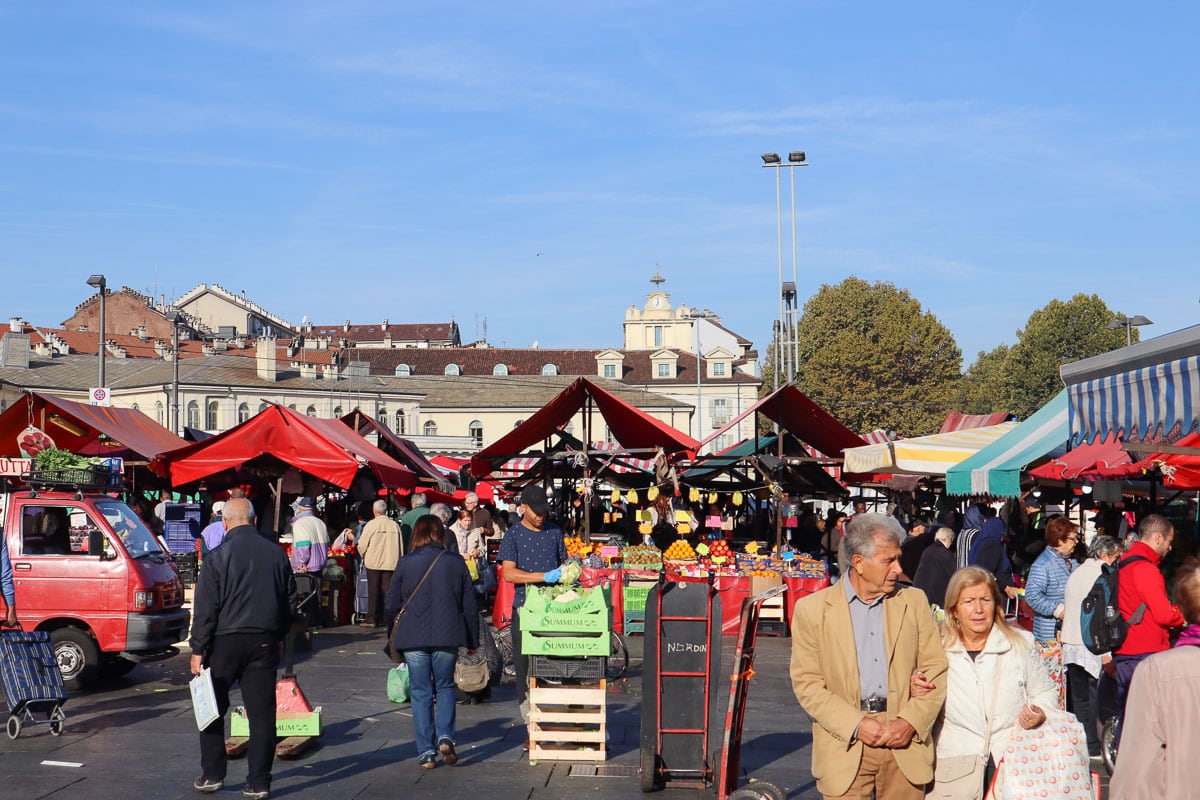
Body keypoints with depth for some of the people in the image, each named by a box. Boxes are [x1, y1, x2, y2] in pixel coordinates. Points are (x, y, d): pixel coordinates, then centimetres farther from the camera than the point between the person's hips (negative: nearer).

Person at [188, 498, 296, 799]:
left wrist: (198, 649, -5)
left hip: (225, 642, -3)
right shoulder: (276, 553, 4)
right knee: (262, 713, 4)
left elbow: (205, 608, -9)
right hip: (265, 643, 3)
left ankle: (212, 775, 17)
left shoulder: (218, 557, -8)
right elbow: (290, 602, 12)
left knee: (213, 709, 13)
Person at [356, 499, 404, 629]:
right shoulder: (395, 525, 1)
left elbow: (362, 545, -4)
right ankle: (386, 619, 4)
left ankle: (373, 619, 4)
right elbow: (401, 546, 6)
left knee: (373, 591, 4)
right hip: (391, 563, 3)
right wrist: (398, 562, 16)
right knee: (387, 591, 5)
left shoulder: (371, 525, -8)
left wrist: (364, 555, 17)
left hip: (374, 563, -3)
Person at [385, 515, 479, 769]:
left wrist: (393, 635, 18)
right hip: (447, 637, 1)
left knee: (421, 693, 7)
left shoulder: (405, 564, -2)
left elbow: (393, 605, 3)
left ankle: (426, 751, 5)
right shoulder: (456, 563, 1)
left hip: (414, 638, -1)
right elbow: (469, 606, 5)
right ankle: (445, 737, -4)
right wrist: (473, 641, 15)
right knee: (445, 687, 16)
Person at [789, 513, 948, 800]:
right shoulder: (811, 609, 0)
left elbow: (936, 669, 6)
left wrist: (911, 721, -8)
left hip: (905, 742, 2)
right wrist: (857, 725, -13)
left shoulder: (914, 602, 9)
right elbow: (806, 684, -3)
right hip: (845, 747, -2)